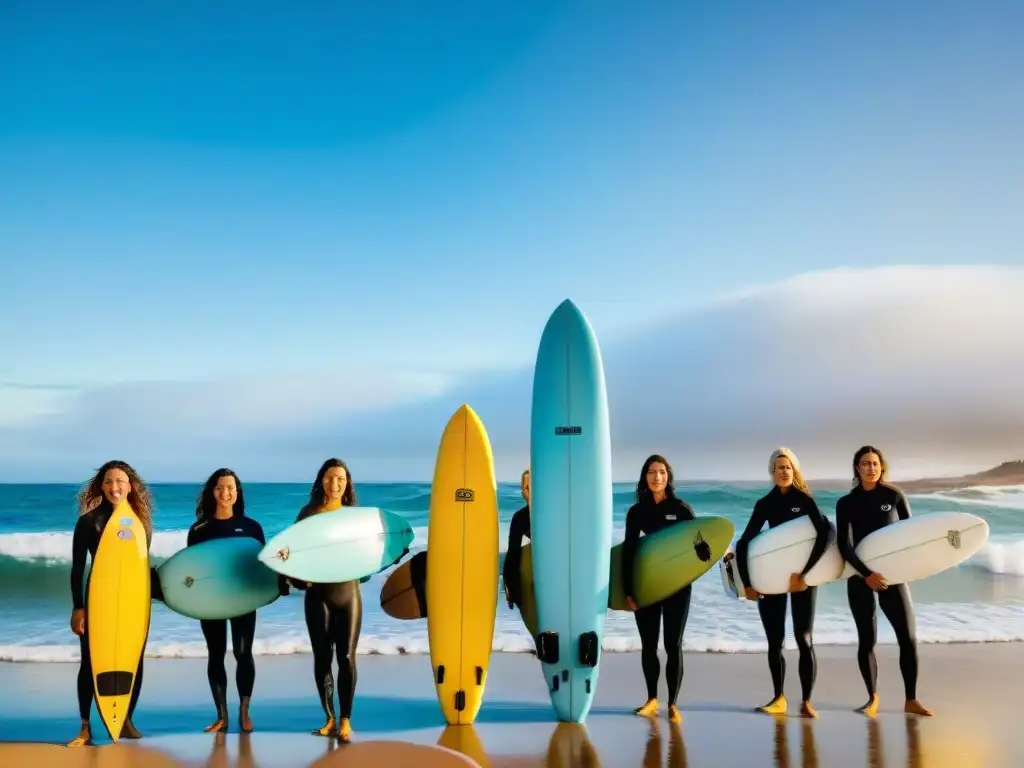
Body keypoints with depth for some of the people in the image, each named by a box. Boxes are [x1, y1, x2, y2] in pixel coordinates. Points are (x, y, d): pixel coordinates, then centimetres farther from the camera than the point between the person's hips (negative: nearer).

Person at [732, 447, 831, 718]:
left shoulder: (804, 499, -5)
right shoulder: (765, 504, 3)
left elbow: (824, 535, -18)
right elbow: (744, 543, 3)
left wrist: (804, 573, -23)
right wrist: (746, 582, -4)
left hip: (802, 577, -3)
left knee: (804, 640, -5)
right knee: (775, 641, 6)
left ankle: (806, 701, 2)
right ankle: (779, 698, 17)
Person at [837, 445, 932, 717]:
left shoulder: (894, 496, 2)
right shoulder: (846, 503, 0)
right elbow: (844, 546, -6)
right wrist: (866, 574, -17)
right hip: (860, 577, 0)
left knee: (909, 636, -5)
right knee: (867, 639, 1)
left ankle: (911, 700, 6)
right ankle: (872, 698, 14)